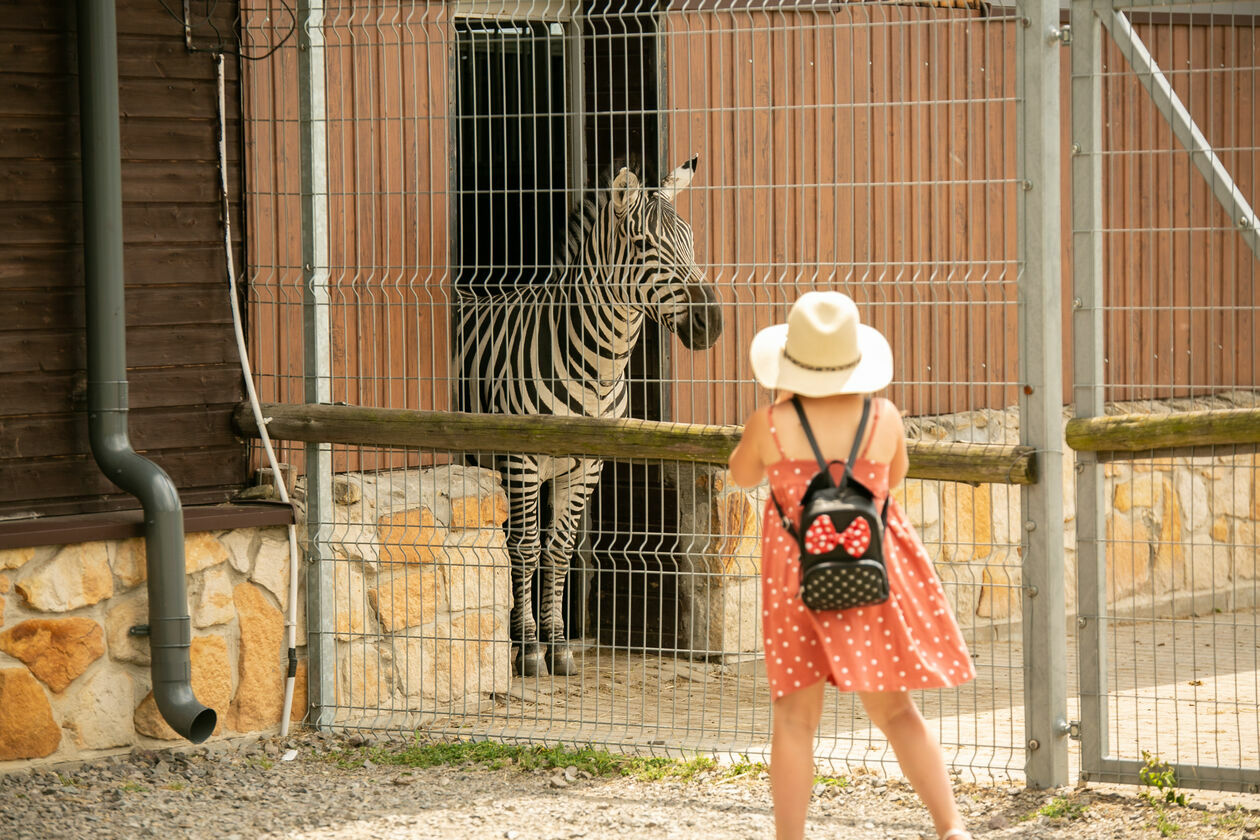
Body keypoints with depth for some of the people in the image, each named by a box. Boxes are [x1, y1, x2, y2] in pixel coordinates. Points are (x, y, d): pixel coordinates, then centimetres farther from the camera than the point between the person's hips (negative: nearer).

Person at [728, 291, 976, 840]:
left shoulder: (771, 425, -13)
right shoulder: (883, 419, -9)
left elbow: (741, 475, 8)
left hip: (798, 578, -2)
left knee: (795, 719, 6)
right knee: (894, 710, 13)